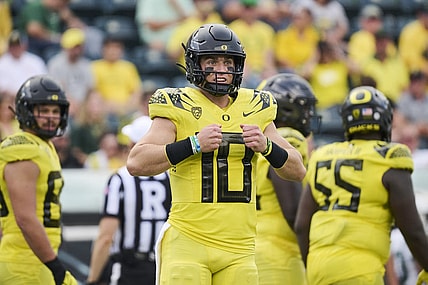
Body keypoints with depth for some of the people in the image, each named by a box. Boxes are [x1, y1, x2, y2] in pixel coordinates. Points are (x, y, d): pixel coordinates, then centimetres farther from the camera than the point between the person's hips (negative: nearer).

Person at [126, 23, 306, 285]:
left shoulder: (255, 109, 12)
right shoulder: (178, 108, -2)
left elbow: (298, 171, 14)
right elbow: (136, 164, -13)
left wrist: (266, 145, -6)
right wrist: (194, 144, -20)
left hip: (239, 249, 4)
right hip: (188, 243, -4)